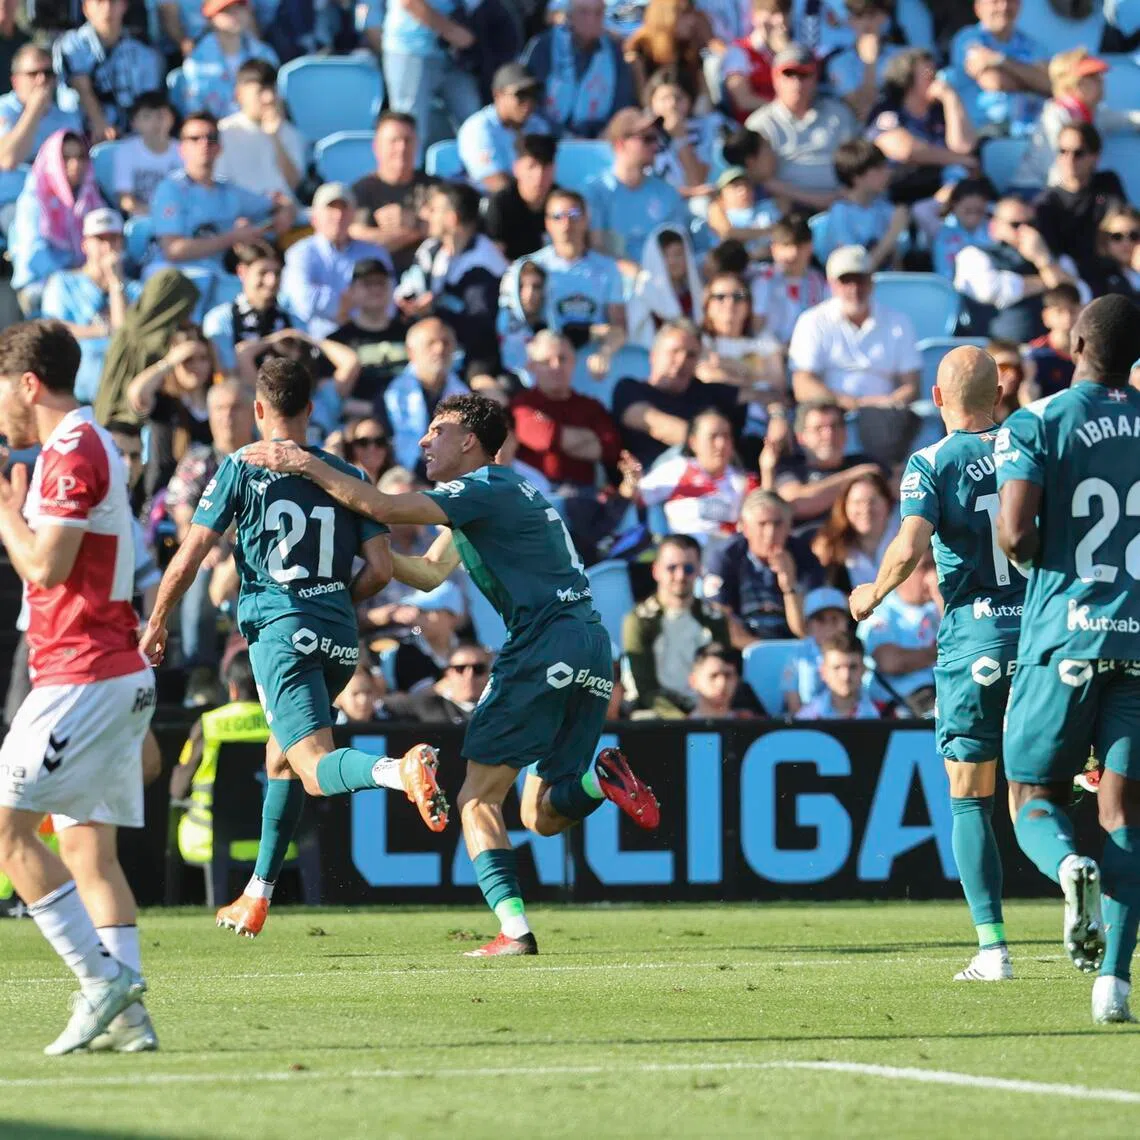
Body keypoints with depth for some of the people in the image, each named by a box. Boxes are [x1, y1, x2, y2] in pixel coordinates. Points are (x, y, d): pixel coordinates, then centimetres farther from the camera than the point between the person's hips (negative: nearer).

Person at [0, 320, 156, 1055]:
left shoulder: (74, 454, -13)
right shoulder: (81, 448, 19)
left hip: (84, 676, -10)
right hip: (119, 671, 10)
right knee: (89, 845, 7)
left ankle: (101, 978, -13)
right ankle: (128, 1013, 0)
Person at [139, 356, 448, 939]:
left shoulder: (242, 468, 1)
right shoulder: (348, 475, 11)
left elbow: (189, 555, -1)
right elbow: (380, 567, 5)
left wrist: (156, 623, 13)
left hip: (280, 630, -5)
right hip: (339, 641, 5)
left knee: (316, 766, -16)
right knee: (281, 754, 24)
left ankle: (401, 769, -48)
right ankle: (257, 897, 27)